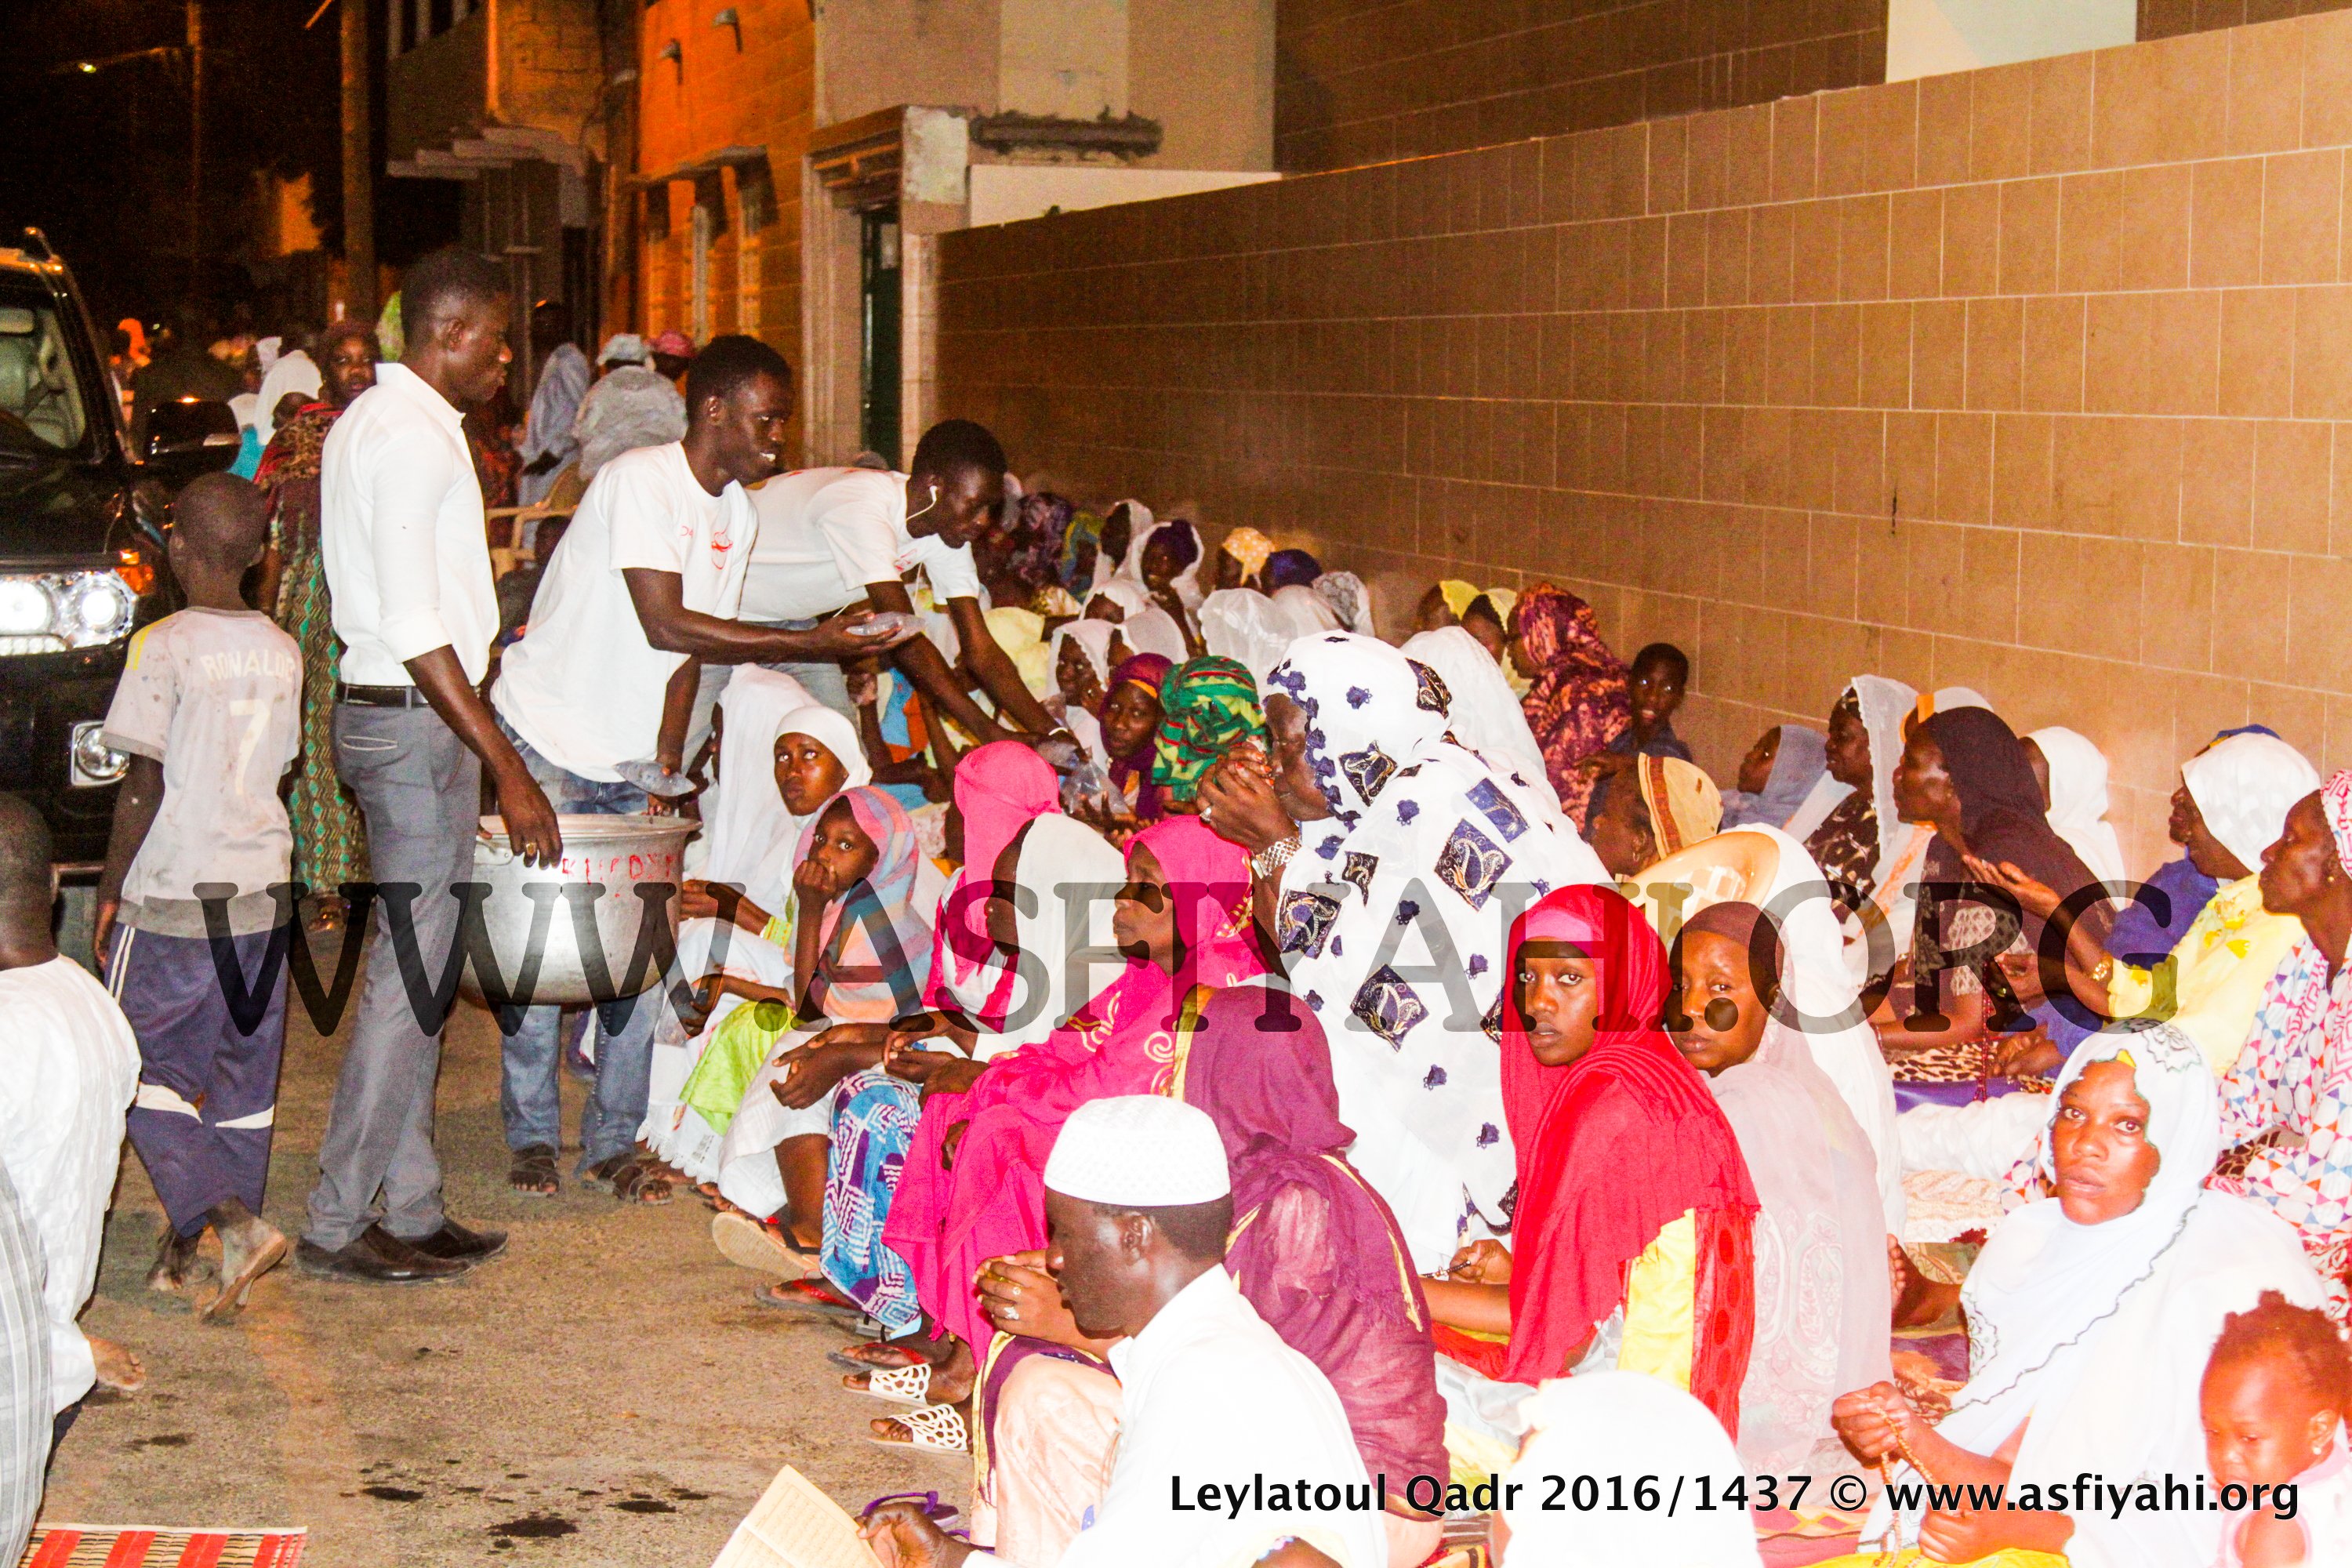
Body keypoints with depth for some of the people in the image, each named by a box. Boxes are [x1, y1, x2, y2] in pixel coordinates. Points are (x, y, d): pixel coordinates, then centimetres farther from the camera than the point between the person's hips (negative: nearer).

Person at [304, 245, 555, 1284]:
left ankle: (408, 1206, 20)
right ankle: (337, 1224, 2)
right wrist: (507, 769, -22)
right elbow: (418, 629, -22)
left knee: (413, 968, 13)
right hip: (416, 722, -10)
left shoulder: (372, 421, 16)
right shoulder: (413, 437, -16)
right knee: (411, 972, -5)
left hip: (388, 714, 10)